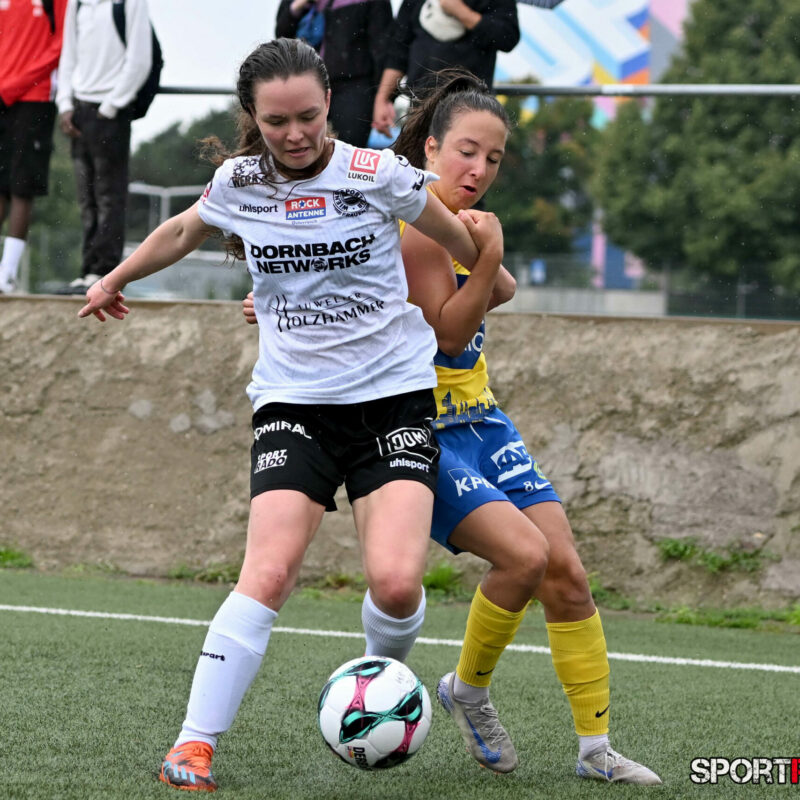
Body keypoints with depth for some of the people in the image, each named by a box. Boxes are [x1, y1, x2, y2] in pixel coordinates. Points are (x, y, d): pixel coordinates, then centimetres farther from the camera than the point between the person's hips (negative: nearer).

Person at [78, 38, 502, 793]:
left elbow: (468, 247, 13)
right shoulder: (237, 184, 2)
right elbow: (182, 231, 28)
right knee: (268, 572, -20)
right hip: (293, 401, 1)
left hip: (395, 397, -1)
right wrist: (116, 279, 38)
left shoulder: (378, 174, -5)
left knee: (395, 582, -20)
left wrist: (482, 239, -3)